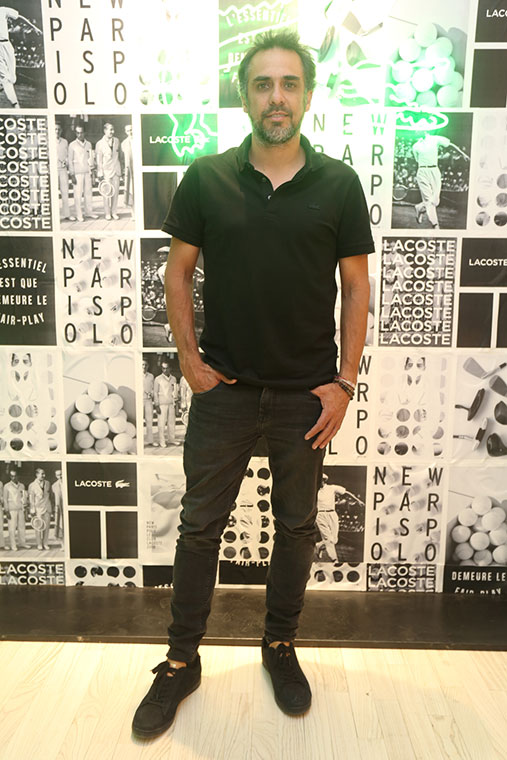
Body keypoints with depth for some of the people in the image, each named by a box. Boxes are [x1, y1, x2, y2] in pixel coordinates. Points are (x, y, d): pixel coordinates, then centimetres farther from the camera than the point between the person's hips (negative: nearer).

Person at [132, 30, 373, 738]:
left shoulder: (338, 184, -1)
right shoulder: (205, 179, -1)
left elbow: (356, 286, 1)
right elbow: (178, 272, 4)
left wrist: (345, 381, -4)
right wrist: (190, 361, -3)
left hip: (308, 394, 1)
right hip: (224, 389, 0)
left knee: (297, 525, 14)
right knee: (199, 524, 9)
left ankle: (281, 645, 37)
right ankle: (182, 661, 29)